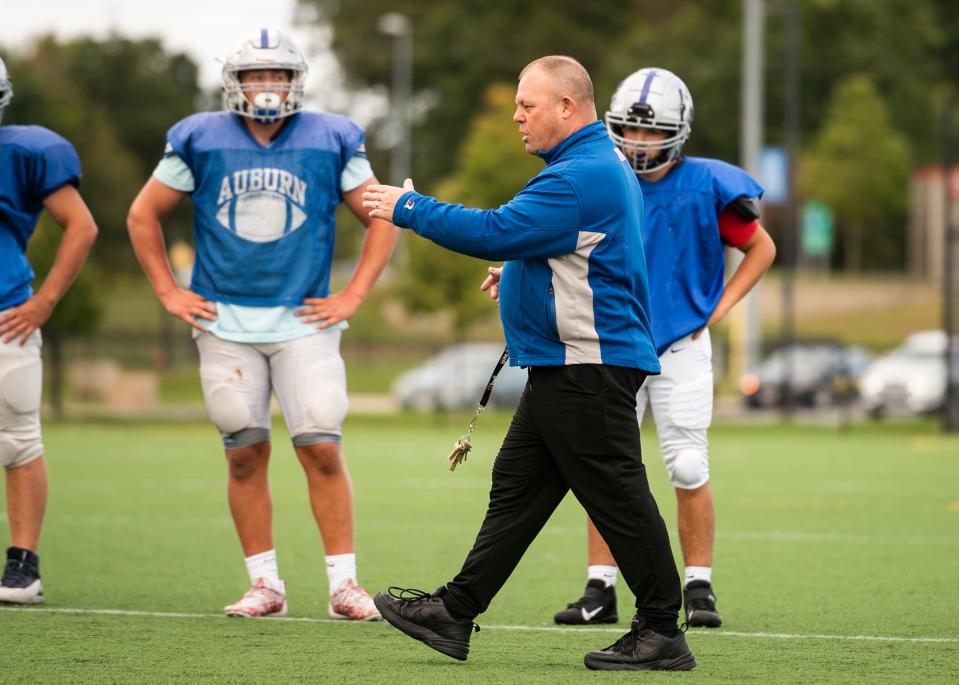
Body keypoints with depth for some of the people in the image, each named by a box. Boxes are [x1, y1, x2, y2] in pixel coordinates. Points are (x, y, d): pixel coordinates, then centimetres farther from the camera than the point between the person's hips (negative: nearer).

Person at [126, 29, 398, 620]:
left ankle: (344, 583, -1)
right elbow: (144, 216, 12)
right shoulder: (200, 141, 2)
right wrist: (169, 292, 6)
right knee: (246, 453, 2)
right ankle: (265, 585, 10)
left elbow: (383, 220, 8)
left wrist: (353, 296, 1)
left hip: (304, 322, -1)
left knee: (323, 448, -8)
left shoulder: (331, 143, 1)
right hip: (226, 324, 1)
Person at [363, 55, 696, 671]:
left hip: (589, 369, -11)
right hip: (565, 366, 11)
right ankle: (455, 614, 17)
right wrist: (527, 274, 17)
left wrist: (410, 209, -14)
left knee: (618, 499, -6)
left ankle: (662, 633, -1)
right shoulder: (602, 165, 17)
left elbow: (498, 232, -23)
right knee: (516, 488, 12)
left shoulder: (582, 176, -19)